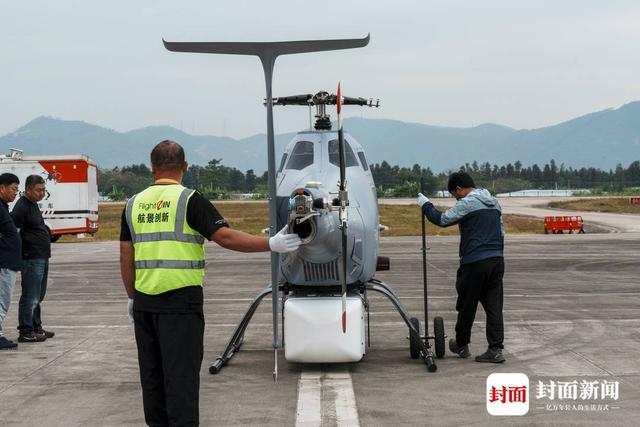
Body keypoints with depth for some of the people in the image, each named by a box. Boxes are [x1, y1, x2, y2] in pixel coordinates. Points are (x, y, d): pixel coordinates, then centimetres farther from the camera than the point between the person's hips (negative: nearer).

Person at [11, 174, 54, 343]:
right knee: (30, 297, -6)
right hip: (32, 259, -10)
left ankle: (36, 328, 26)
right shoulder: (22, 206, -15)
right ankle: (26, 332, 0)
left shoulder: (33, 204, 16)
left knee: (38, 297, 17)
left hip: (42, 258, 10)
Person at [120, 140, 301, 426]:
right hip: (181, 300, -5)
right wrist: (271, 244, -13)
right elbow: (225, 237, -17)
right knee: (181, 374, -2)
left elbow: (126, 257, 11)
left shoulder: (134, 204, 8)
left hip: (145, 302, 5)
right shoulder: (189, 200, -7)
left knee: (152, 374, 13)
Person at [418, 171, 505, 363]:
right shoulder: (494, 203, 15)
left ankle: (462, 345, 23)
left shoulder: (467, 204, -11)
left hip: (475, 262, -7)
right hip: (497, 261, 7)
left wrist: (426, 205, 1)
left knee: (466, 306, 9)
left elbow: (442, 219, -13)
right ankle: (496, 349, 0)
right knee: (494, 306, 5)